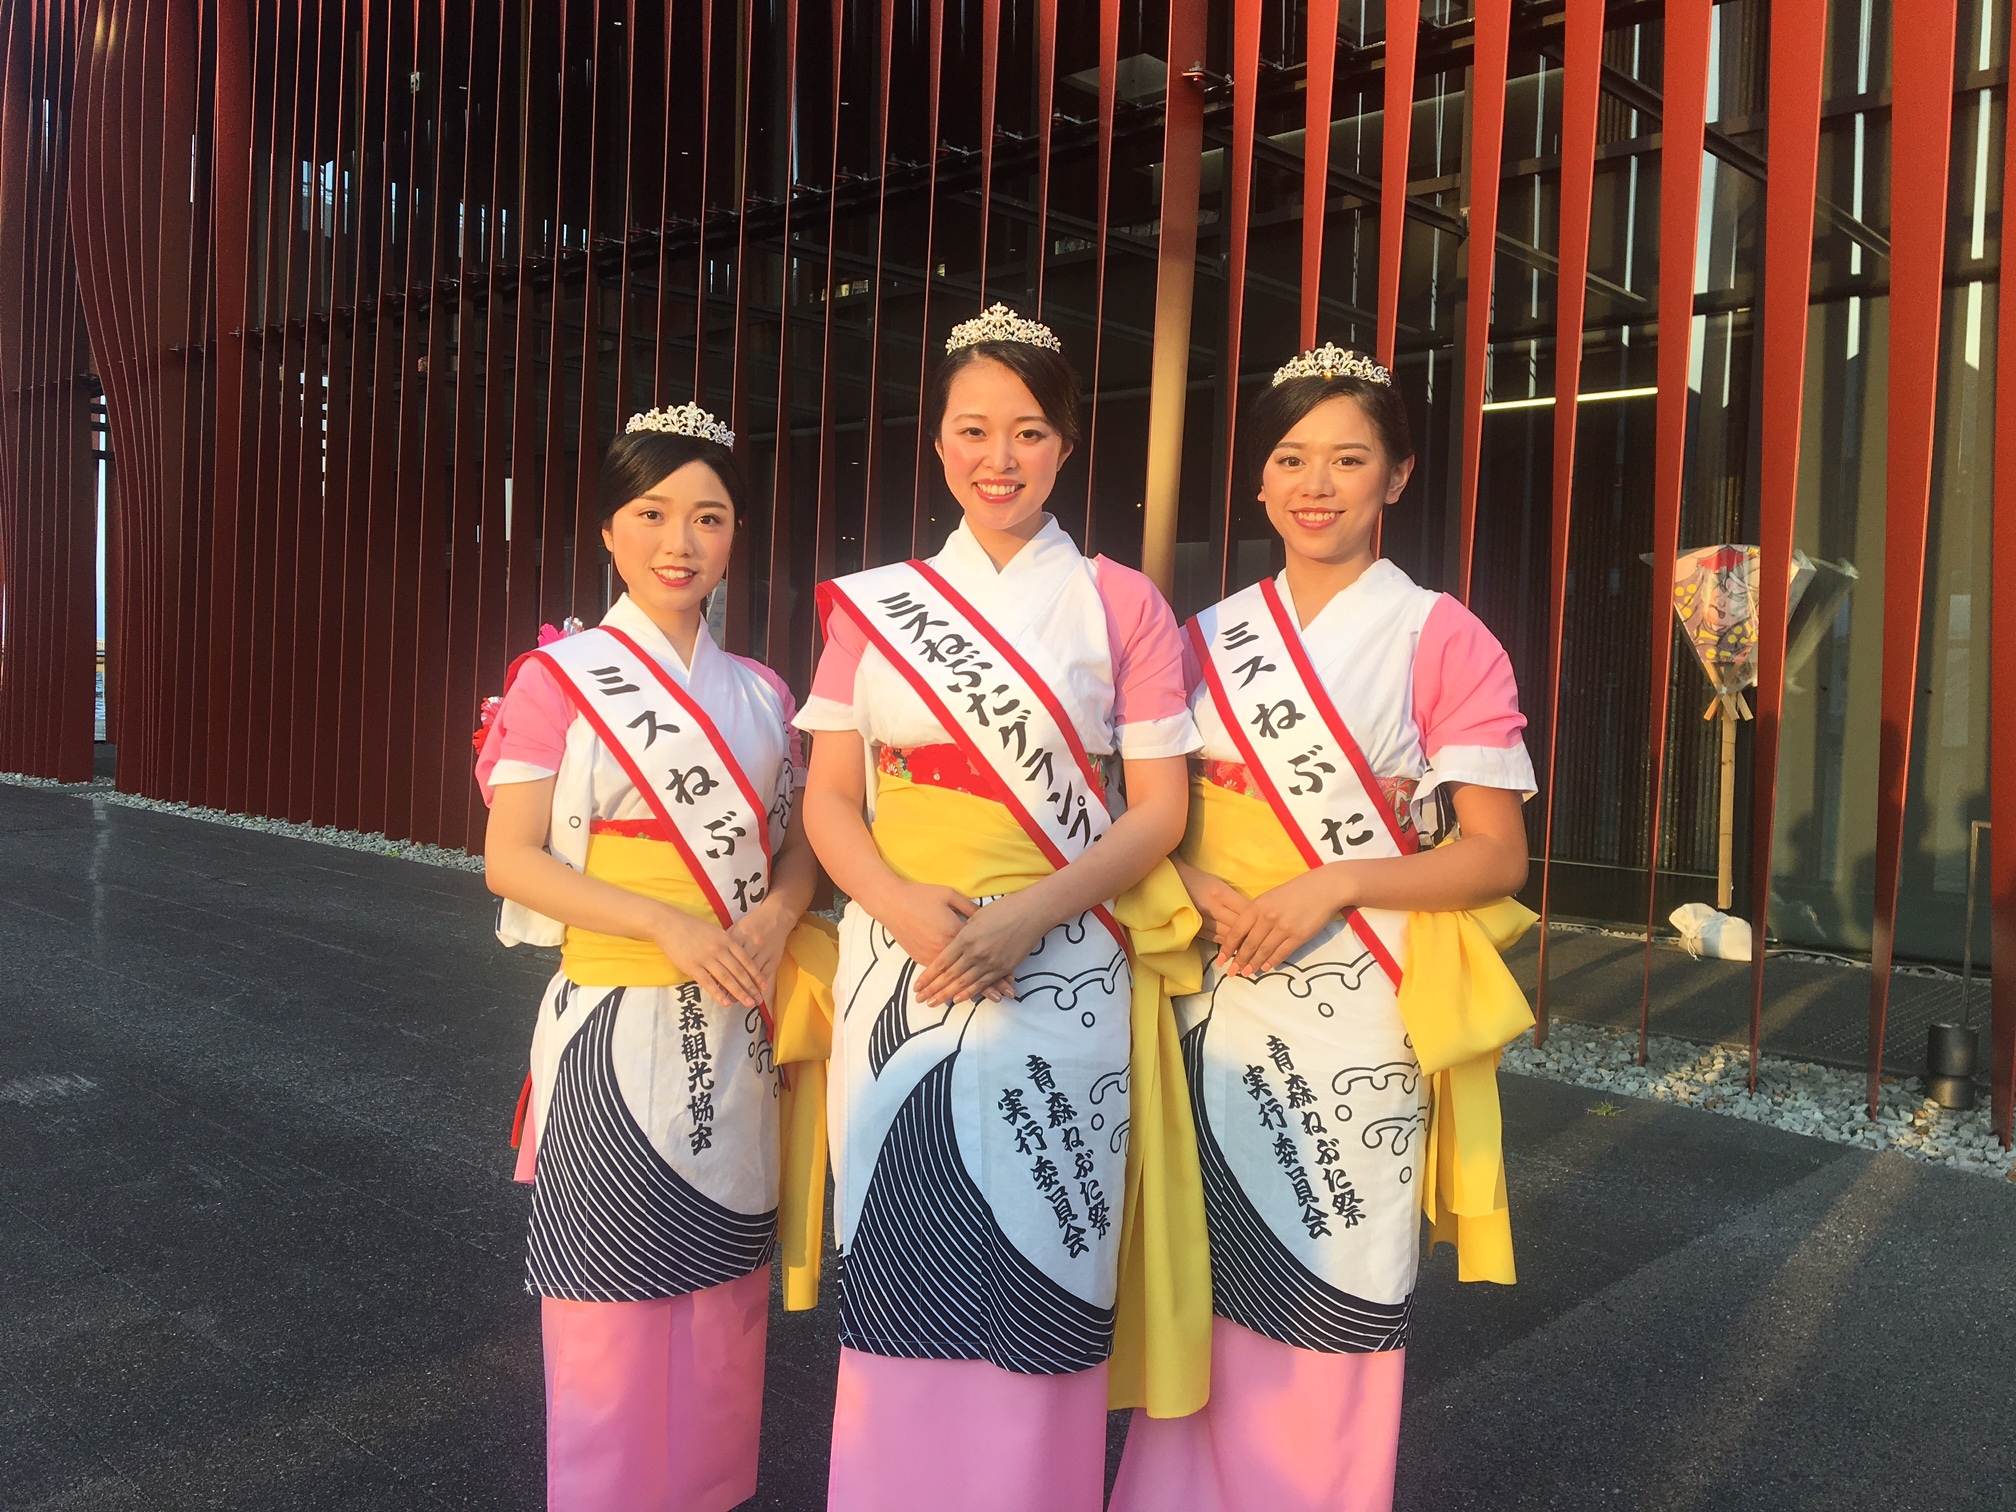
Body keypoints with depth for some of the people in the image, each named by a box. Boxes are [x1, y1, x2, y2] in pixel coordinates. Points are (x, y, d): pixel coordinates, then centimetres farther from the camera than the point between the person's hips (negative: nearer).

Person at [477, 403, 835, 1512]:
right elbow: (510, 859, -8)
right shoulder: (561, 676, -5)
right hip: (617, 1026, -4)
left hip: (742, 1032, 5)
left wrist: (775, 917, -9)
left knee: (723, 1289, 13)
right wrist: (666, 924, -19)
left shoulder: (760, 693, 9)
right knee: (618, 1305, 4)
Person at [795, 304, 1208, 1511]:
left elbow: (1159, 807, -1)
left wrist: (1028, 914, -16)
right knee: (904, 1277, 6)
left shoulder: (1121, 604, 2)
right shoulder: (874, 604, 8)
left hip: (1061, 975, -2)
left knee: (1035, 1278, 2)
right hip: (899, 967, 2)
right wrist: (908, 908, -15)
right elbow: (830, 797, 5)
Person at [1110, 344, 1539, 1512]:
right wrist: (1202, 892, -9)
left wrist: (1333, 883, -18)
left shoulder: (1441, 640, -2)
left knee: (1334, 1310, 3)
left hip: (1363, 1015, -3)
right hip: (1222, 1001, 3)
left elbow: (1497, 854, -5)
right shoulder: (1211, 640, 10)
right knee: (1208, 1296, 9)